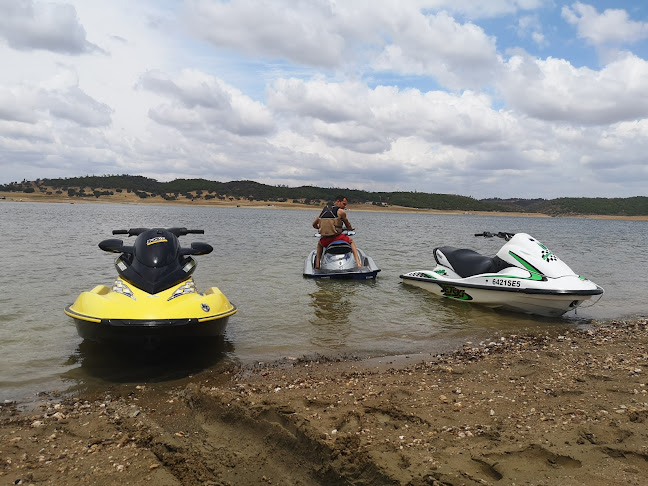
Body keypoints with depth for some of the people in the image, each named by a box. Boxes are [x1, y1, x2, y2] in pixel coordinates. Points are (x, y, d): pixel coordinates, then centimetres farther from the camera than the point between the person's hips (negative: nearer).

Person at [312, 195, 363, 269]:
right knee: (351, 242, 25)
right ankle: (358, 263, 13)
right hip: (337, 238, -4)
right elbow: (348, 226, 8)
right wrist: (351, 228, 32)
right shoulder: (341, 211, -1)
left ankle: (317, 264, 24)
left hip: (325, 241, 4)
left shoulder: (324, 210, 15)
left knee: (320, 244, 39)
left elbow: (314, 224, 23)